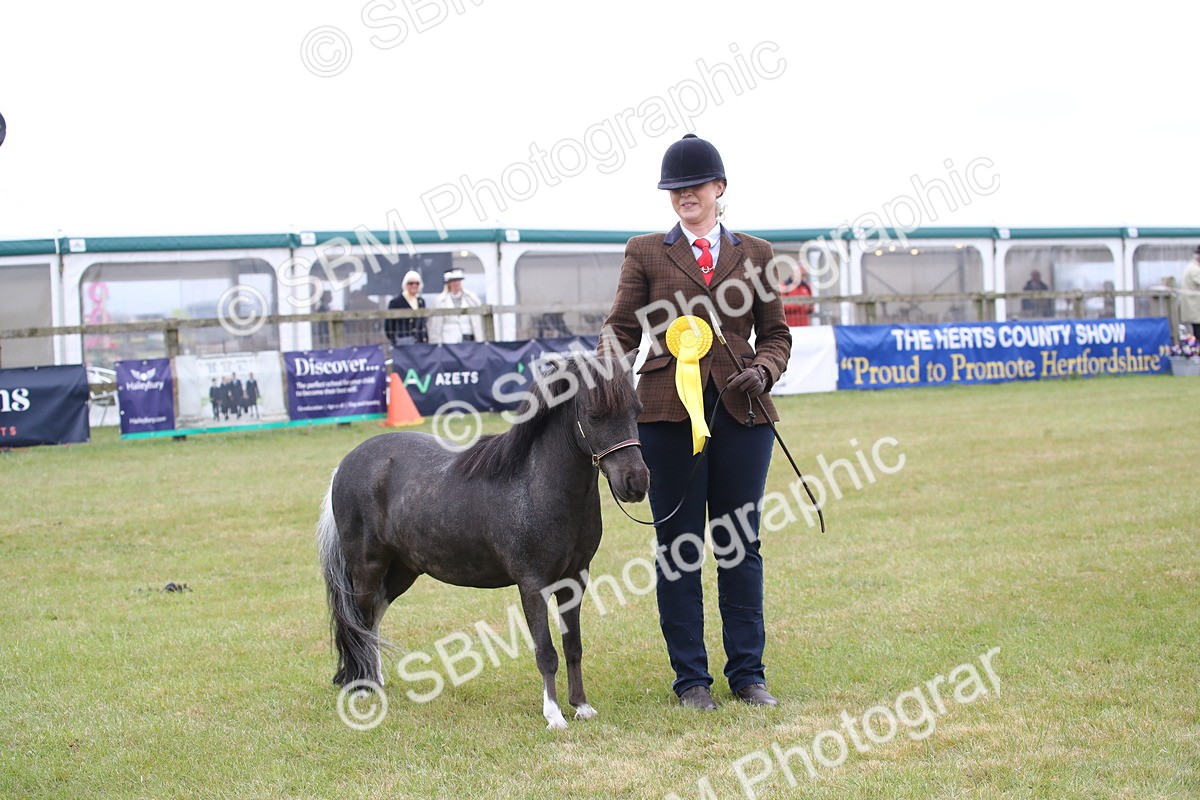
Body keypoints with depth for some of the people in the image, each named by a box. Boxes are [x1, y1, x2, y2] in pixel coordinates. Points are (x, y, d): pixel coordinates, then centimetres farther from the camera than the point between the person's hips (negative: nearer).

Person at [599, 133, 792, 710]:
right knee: (678, 548, 4)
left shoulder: (754, 253, 11)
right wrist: (606, 371, -19)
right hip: (669, 411, -1)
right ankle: (690, 678, 13)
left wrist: (762, 372, -8)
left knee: (741, 544, 7)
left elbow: (775, 334, 13)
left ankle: (747, 673, 17)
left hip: (741, 413, 1)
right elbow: (621, 327, 2)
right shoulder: (645, 253, 7)